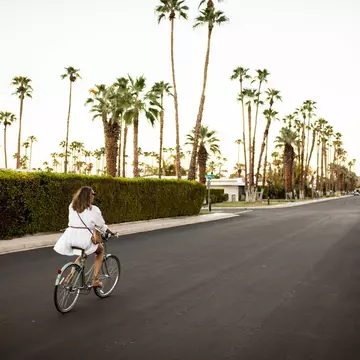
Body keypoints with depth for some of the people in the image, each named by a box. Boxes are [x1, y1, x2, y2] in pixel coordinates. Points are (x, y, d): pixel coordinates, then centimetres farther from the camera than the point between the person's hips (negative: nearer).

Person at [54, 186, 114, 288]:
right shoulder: (94, 210, -2)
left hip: (70, 237, 5)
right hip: (84, 237, -5)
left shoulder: (72, 207, 11)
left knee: (82, 254, 35)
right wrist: (110, 232, 25)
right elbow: (102, 226, 6)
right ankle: (95, 280, 16)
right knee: (100, 250, 24)